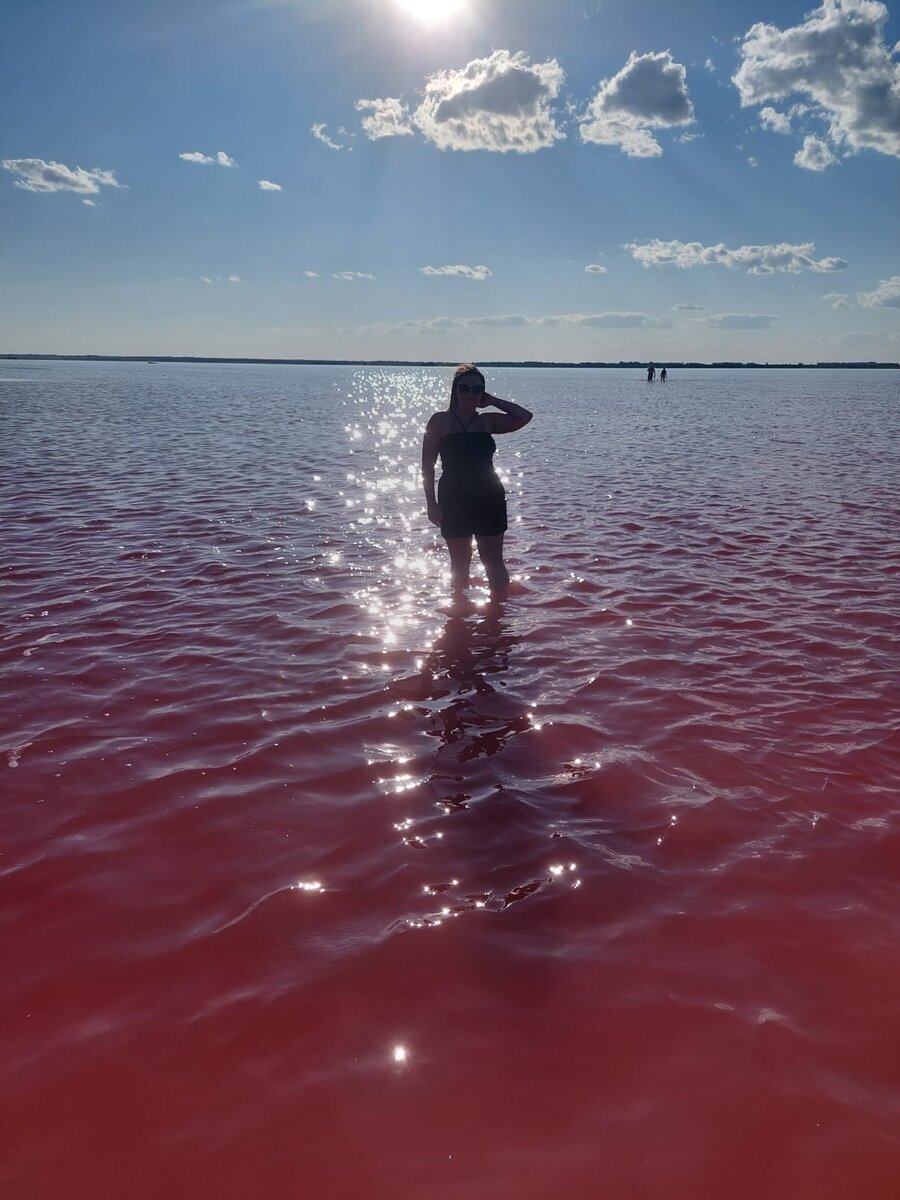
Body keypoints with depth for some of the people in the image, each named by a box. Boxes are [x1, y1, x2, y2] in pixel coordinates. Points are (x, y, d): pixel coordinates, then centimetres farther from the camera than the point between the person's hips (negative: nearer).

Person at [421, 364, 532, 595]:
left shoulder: (487, 421, 6)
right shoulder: (440, 421, 0)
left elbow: (524, 417, -1)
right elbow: (427, 465, -2)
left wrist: (492, 401, 0)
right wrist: (431, 503, -8)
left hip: (489, 500, 1)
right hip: (454, 500, -1)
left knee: (493, 562, 4)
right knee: (459, 563, 10)